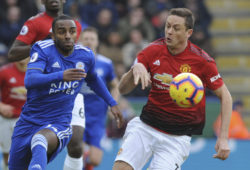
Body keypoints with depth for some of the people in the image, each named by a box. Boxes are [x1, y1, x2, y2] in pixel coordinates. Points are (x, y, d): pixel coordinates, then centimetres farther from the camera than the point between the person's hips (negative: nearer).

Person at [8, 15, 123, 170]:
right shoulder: (43, 50, -10)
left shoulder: (86, 55, 2)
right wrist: (61, 76, -42)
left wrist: (112, 103, 28)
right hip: (29, 121, 1)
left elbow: (92, 79, 26)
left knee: (40, 139, -37)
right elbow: (29, 80, -27)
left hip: (59, 124, -1)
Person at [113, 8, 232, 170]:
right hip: (145, 126, 2)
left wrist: (223, 138, -10)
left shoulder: (201, 60, -10)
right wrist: (135, 69, -25)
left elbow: (225, 96, -2)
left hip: (177, 137, -2)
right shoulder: (153, 51, -3)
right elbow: (123, 89, -2)